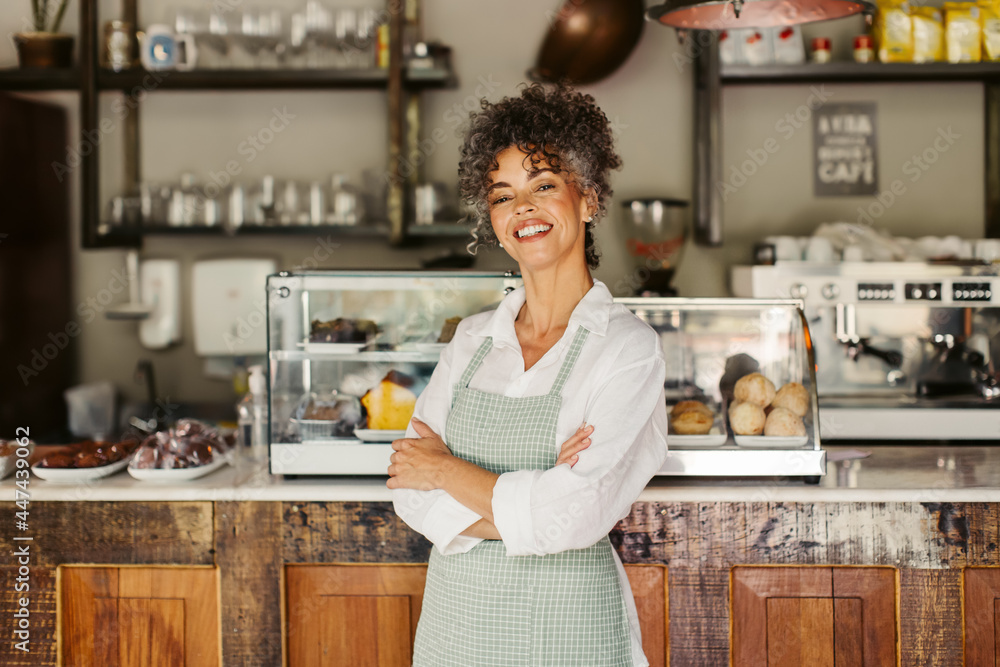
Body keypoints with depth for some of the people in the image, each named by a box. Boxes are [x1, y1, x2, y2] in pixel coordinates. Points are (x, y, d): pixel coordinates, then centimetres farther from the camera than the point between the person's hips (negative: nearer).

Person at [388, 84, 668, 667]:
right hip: (455, 617, 4)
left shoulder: (628, 348, -11)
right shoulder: (473, 339, 4)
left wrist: (445, 468, -8)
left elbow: (570, 517, -20)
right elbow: (411, 491, -2)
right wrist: (527, 505, -18)